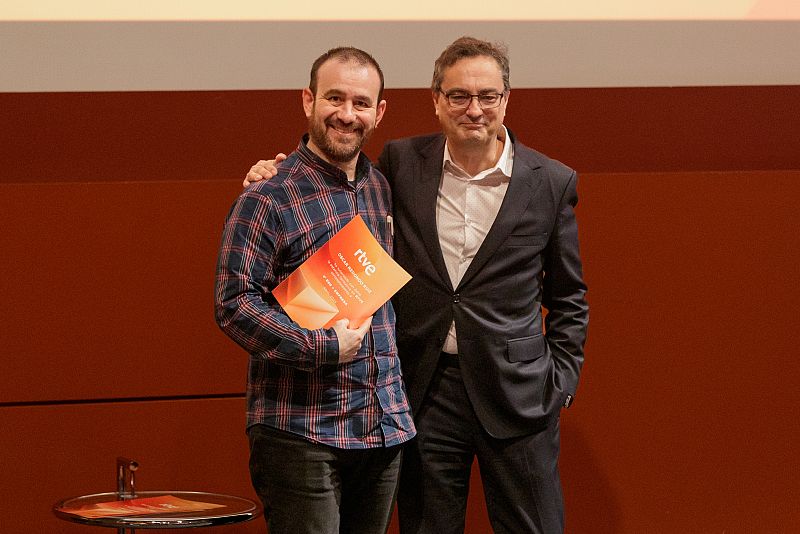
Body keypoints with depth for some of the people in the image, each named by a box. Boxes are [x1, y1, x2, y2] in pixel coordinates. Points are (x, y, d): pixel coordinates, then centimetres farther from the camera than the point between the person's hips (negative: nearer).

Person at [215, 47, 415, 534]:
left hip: (386, 427, 6)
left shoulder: (382, 190, 13)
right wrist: (323, 347, -18)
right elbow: (234, 305, -13)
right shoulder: (268, 199, -7)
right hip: (302, 433, -6)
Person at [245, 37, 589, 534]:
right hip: (424, 387, 1)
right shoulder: (401, 163, 2)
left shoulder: (553, 182, 1)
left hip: (516, 393, -1)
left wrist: (562, 379, 0)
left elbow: (568, 296, 9)